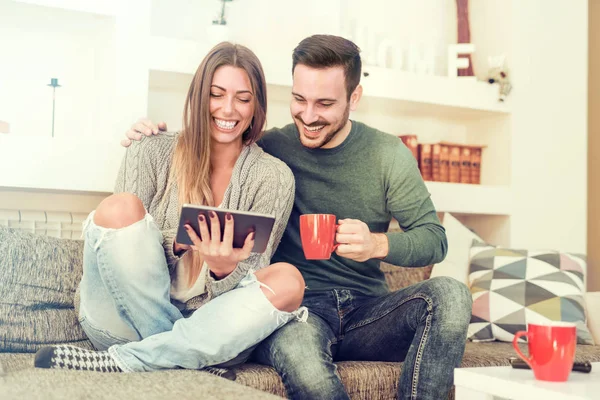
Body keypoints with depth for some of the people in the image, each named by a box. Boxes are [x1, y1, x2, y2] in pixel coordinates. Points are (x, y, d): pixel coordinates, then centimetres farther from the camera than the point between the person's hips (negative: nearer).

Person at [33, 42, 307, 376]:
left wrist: (225, 269, -27)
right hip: (128, 318, -1)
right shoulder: (152, 155, 1)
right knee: (119, 208, -23)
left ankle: (120, 362, -23)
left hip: (208, 328, 1)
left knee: (288, 281, -27)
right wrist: (176, 247, -24)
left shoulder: (274, 178, 1)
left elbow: (246, 283, -3)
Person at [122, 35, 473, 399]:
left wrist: (378, 244, -17)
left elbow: (435, 239, 3)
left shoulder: (388, 154, 6)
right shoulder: (267, 149, 2)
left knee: (449, 294, -27)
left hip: (366, 312, 3)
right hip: (297, 309, -2)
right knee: (299, 350, -39)